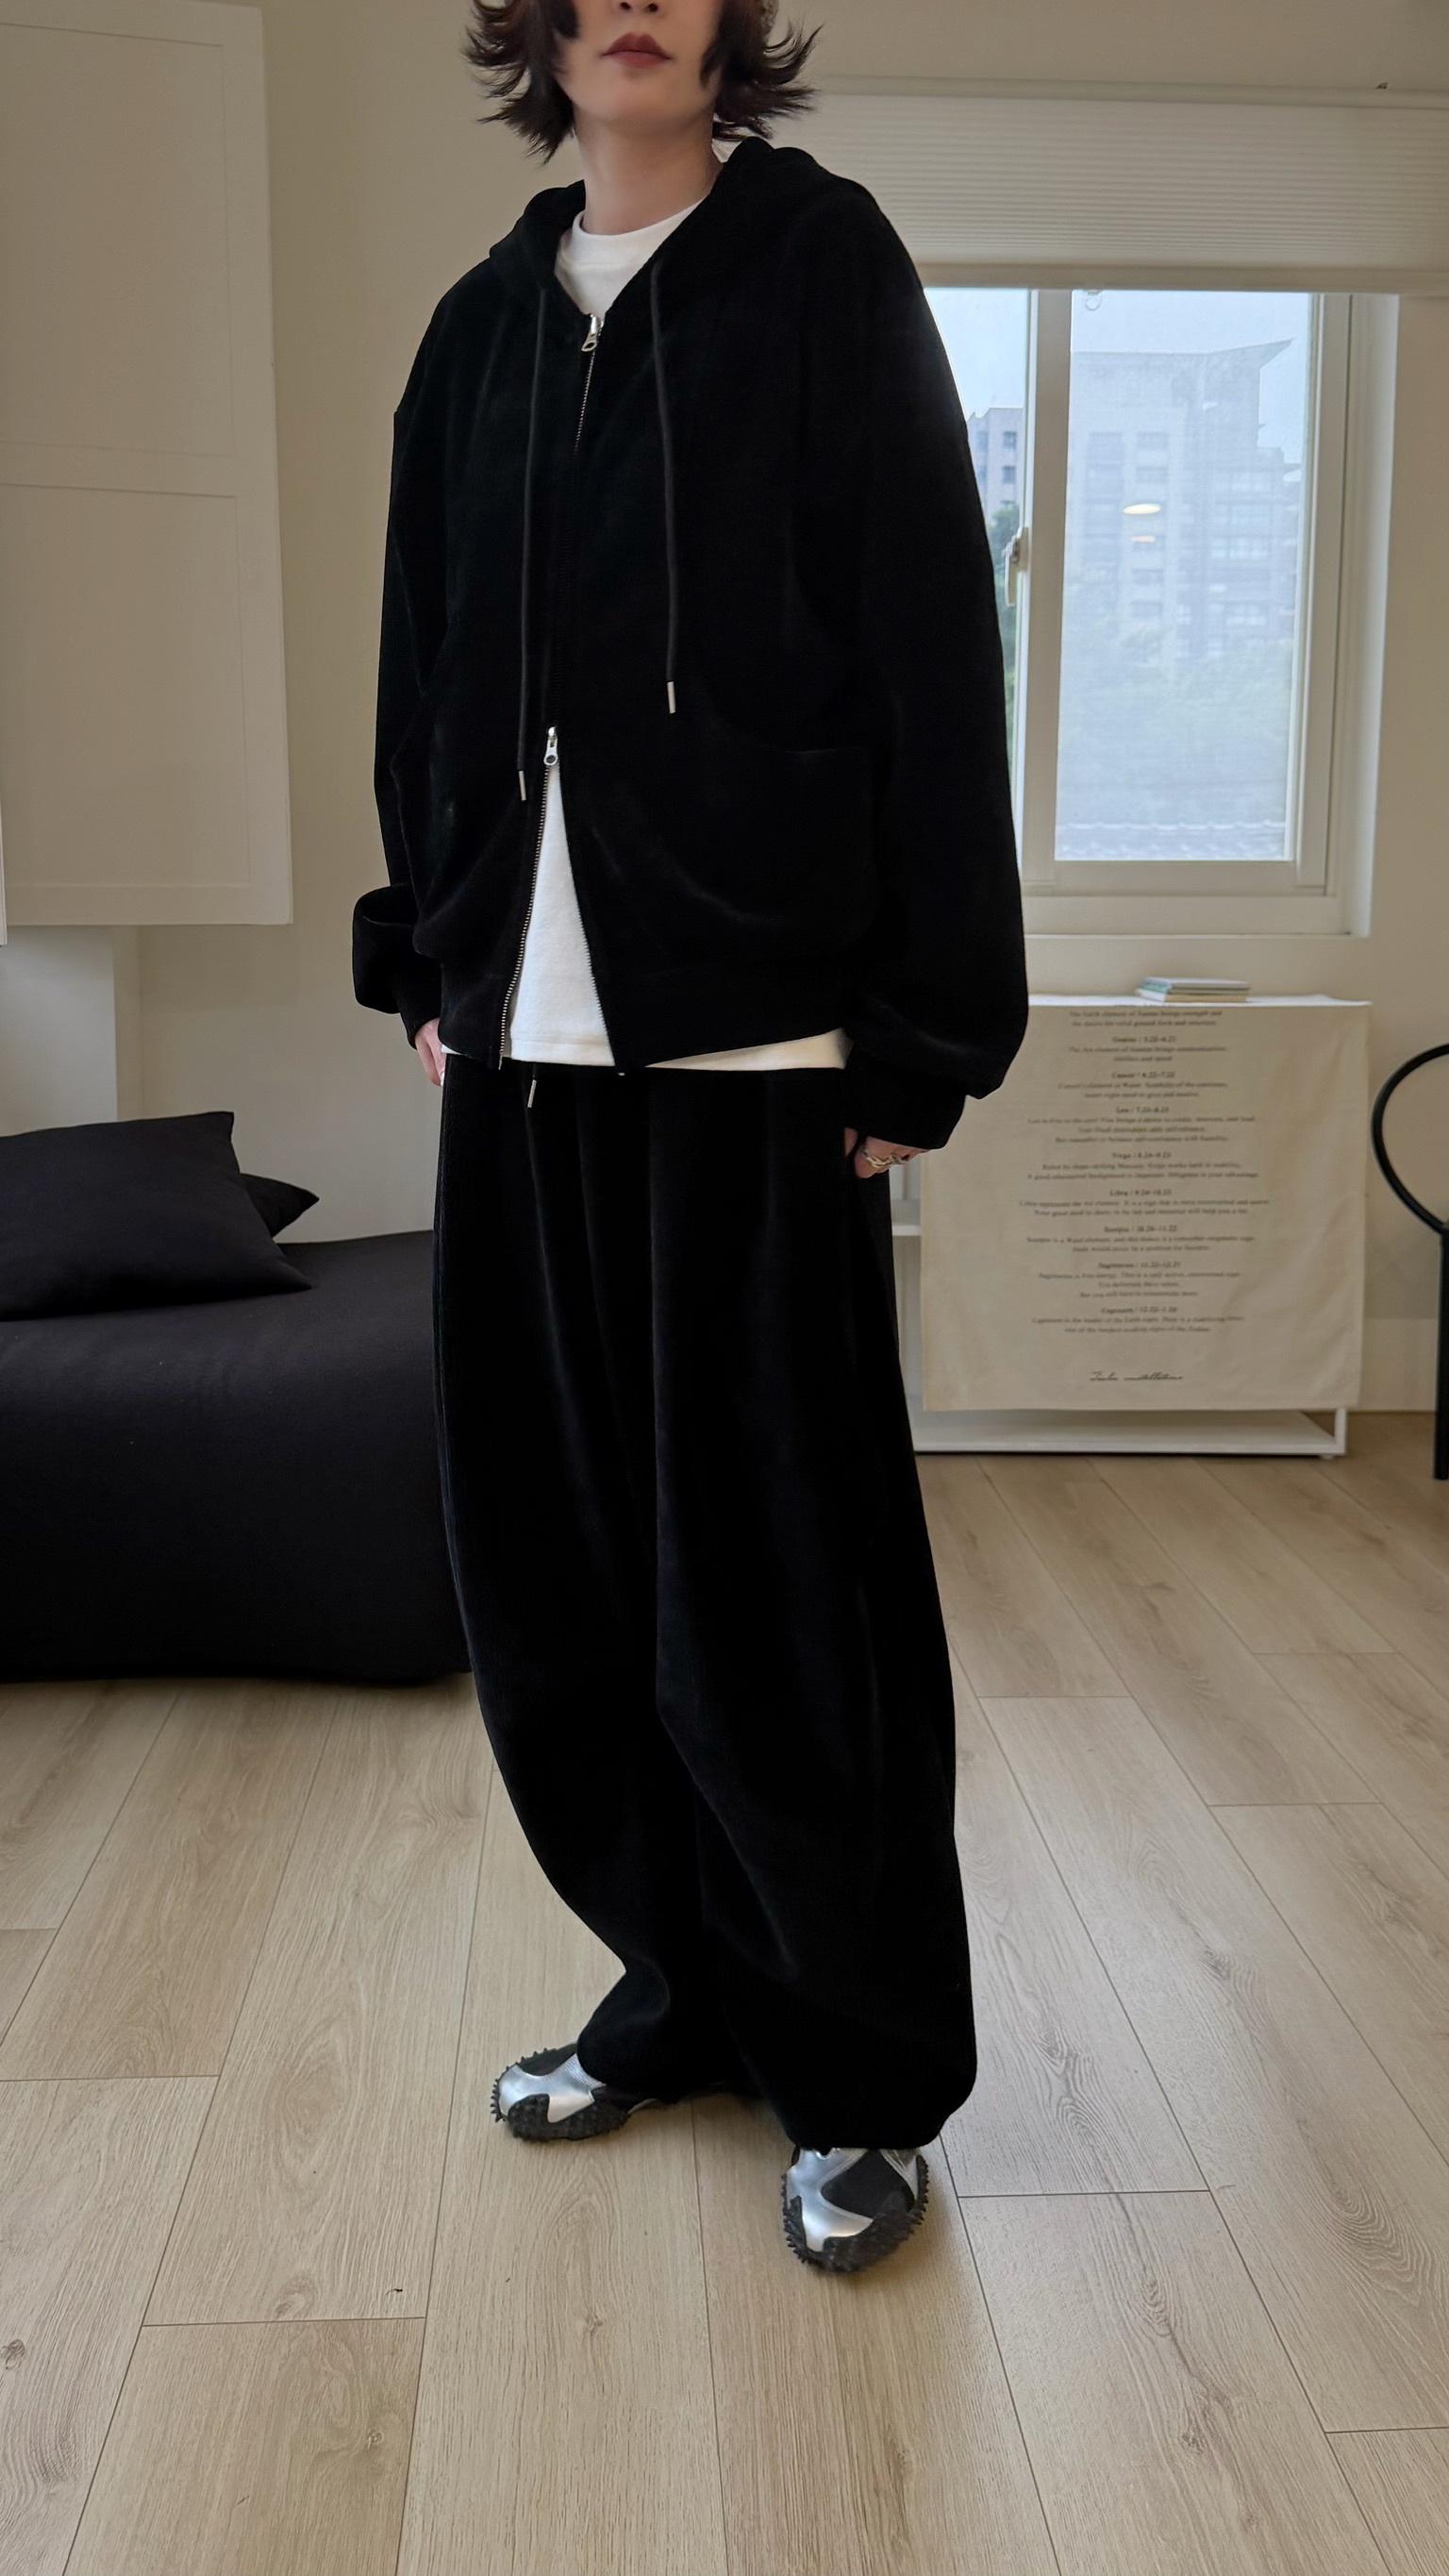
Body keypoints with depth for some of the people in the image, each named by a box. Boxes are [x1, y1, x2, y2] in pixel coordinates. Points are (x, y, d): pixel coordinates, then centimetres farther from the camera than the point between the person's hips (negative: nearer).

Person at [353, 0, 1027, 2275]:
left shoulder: (822, 268, 1)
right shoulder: (483, 329, 16)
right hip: (529, 1035, 6)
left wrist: (921, 1024, -11)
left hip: (747, 1034, -5)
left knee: (775, 1584, -1)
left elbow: (929, 646, -5)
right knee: (552, 1559, 9)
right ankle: (684, 1993, 28)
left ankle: (865, 2077, 18)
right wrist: (428, 952, 13)